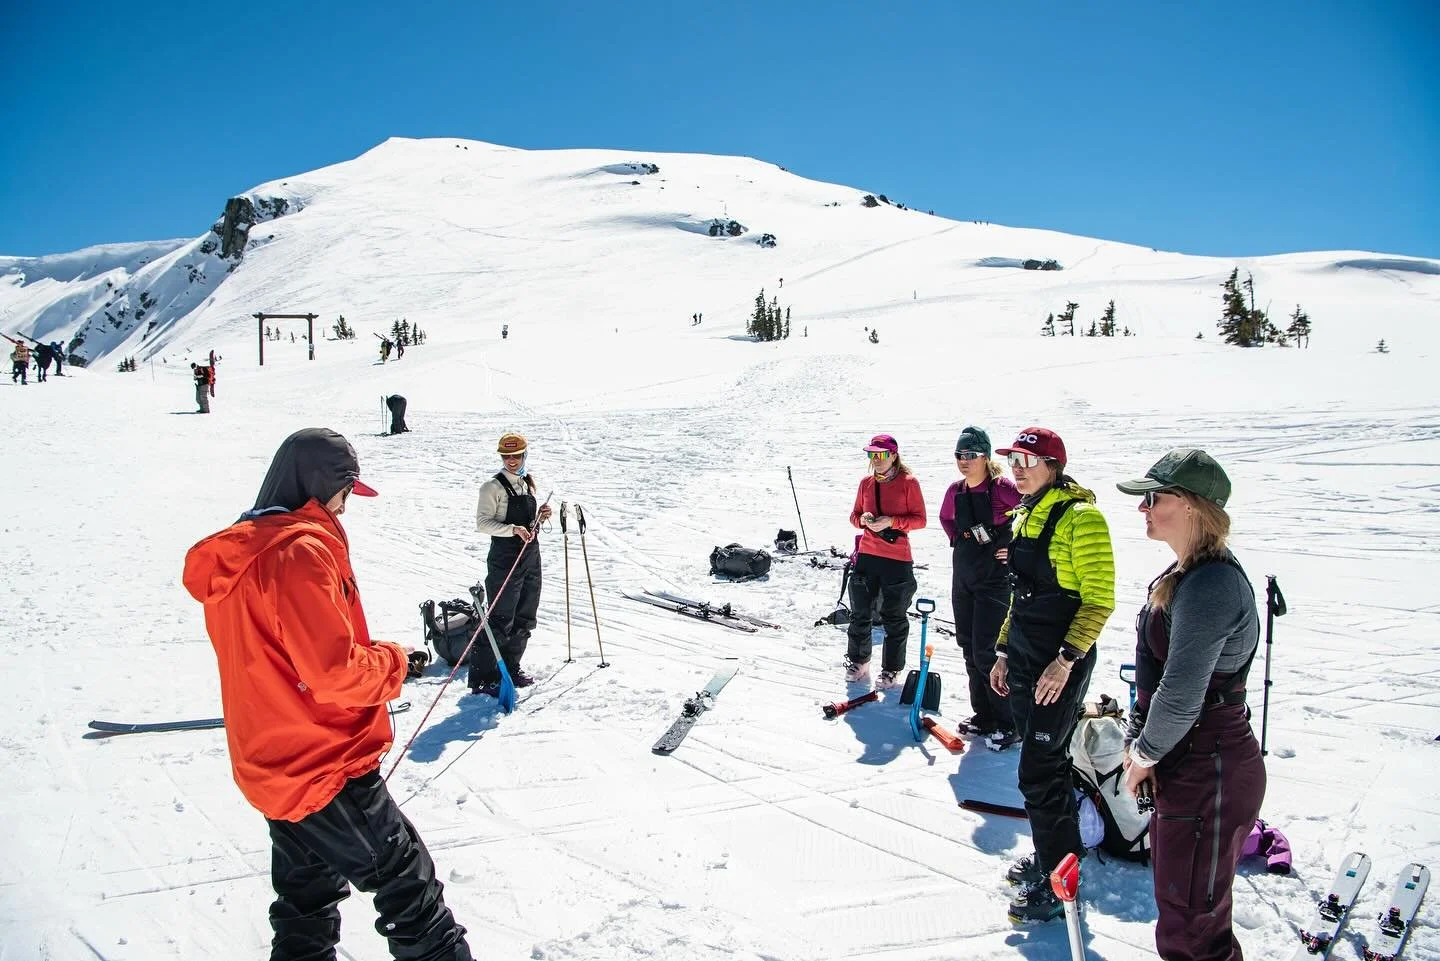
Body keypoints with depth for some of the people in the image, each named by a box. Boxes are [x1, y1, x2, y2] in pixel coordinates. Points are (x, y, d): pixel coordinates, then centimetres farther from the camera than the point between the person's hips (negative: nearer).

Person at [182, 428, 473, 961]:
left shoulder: (238, 554, 10)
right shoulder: (301, 551, -21)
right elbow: (336, 672, -26)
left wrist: (369, 655, 9)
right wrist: (391, 660, -7)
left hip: (275, 767, 10)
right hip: (327, 771, -9)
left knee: (307, 901, 22)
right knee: (407, 882, 3)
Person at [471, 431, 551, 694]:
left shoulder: (529, 481, 11)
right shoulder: (493, 487, -10)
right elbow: (483, 523, -14)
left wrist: (541, 515, 0)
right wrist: (514, 529, -25)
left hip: (531, 557, 7)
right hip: (505, 558, -7)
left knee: (524, 618, 14)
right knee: (500, 619, -6)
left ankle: (510, 667, 28)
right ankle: (483, 678, 2)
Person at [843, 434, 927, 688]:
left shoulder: (908, 483, -6)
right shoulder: (866, 482, 8)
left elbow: (920, 519, -6)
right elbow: (854, 516, 14)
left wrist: (891, 521, -19)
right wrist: (862, 519, -9)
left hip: (897, 559, -4)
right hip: (866, 555, 4)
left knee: (894, 618, 6)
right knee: (860, 612, 11)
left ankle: (890, 670, 19)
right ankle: (858, 661, 28)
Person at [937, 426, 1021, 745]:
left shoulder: (1002, 487, -15)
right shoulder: (955, 491, 6)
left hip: (994, 579, -7)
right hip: (962, 578, 7)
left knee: (985, 652, -8)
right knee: (969, 648, 12)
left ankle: (1008, 723, 7)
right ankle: (984, 717, 25)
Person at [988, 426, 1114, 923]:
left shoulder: (1080, 516, -15)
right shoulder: (1027, 514, 11)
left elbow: (1099, 599, -16)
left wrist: (1067, 659, -22)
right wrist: (1003, 651, 17)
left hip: (1061, 661, -8)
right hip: (1022, 656, 8)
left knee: (1038, 771, -4)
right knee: (1044, 759, 18)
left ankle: (1057, 882, 11)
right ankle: (1055, 849, 34)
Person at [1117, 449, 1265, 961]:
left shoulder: (1211, 584, -24)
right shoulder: (1181, 575, 8)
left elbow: (1180, 697, -25)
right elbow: (1151, 670, 11)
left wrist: (1145, 754, -9)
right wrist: (1137, 742, 3)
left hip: (1209, 774, -10)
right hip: (1183, 766, 10)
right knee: (1177, 905, 24)